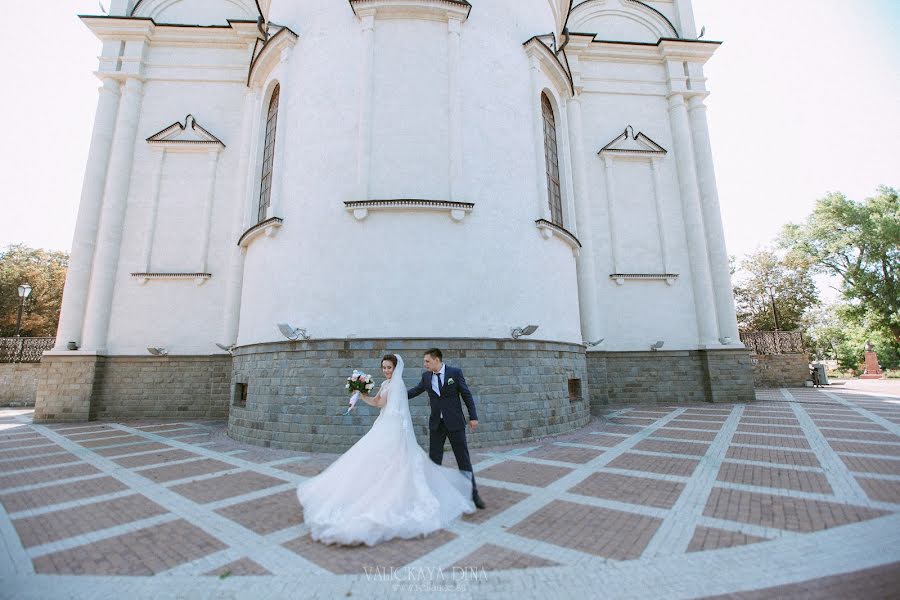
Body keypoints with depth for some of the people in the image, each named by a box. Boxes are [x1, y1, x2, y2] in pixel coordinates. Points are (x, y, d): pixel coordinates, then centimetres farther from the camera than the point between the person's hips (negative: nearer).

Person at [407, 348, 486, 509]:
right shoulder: (426, 376, 1)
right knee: (434, 459, 9)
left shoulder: (455, 372, -9)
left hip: (455, 423, -3)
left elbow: (466, 395, -5)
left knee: (463, 458, 5)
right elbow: (416, 390, 15)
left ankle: (473, 493, 18)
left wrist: (473, 417, -6)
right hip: (436, 424, 3)